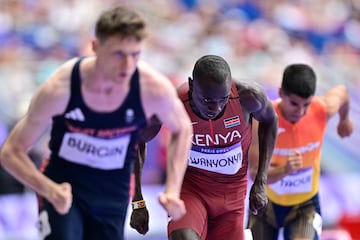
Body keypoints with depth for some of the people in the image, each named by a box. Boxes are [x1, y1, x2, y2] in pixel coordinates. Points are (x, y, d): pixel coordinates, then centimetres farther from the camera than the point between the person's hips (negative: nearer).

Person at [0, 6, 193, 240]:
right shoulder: (60, 89, -26)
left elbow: (182, 129, 2)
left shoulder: (154, 89, -22)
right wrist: (50, 190, -34)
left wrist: (173, 190, -10)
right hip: (62, 188, -3)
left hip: (113, 195, 3)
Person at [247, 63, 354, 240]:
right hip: (267, 203, 0)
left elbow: (341, 91, 4)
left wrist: (345, 120, 24)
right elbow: (255, 174, -31)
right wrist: (284, 170, -50)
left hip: (305, 206, 0)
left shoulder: (323, 110, -22)